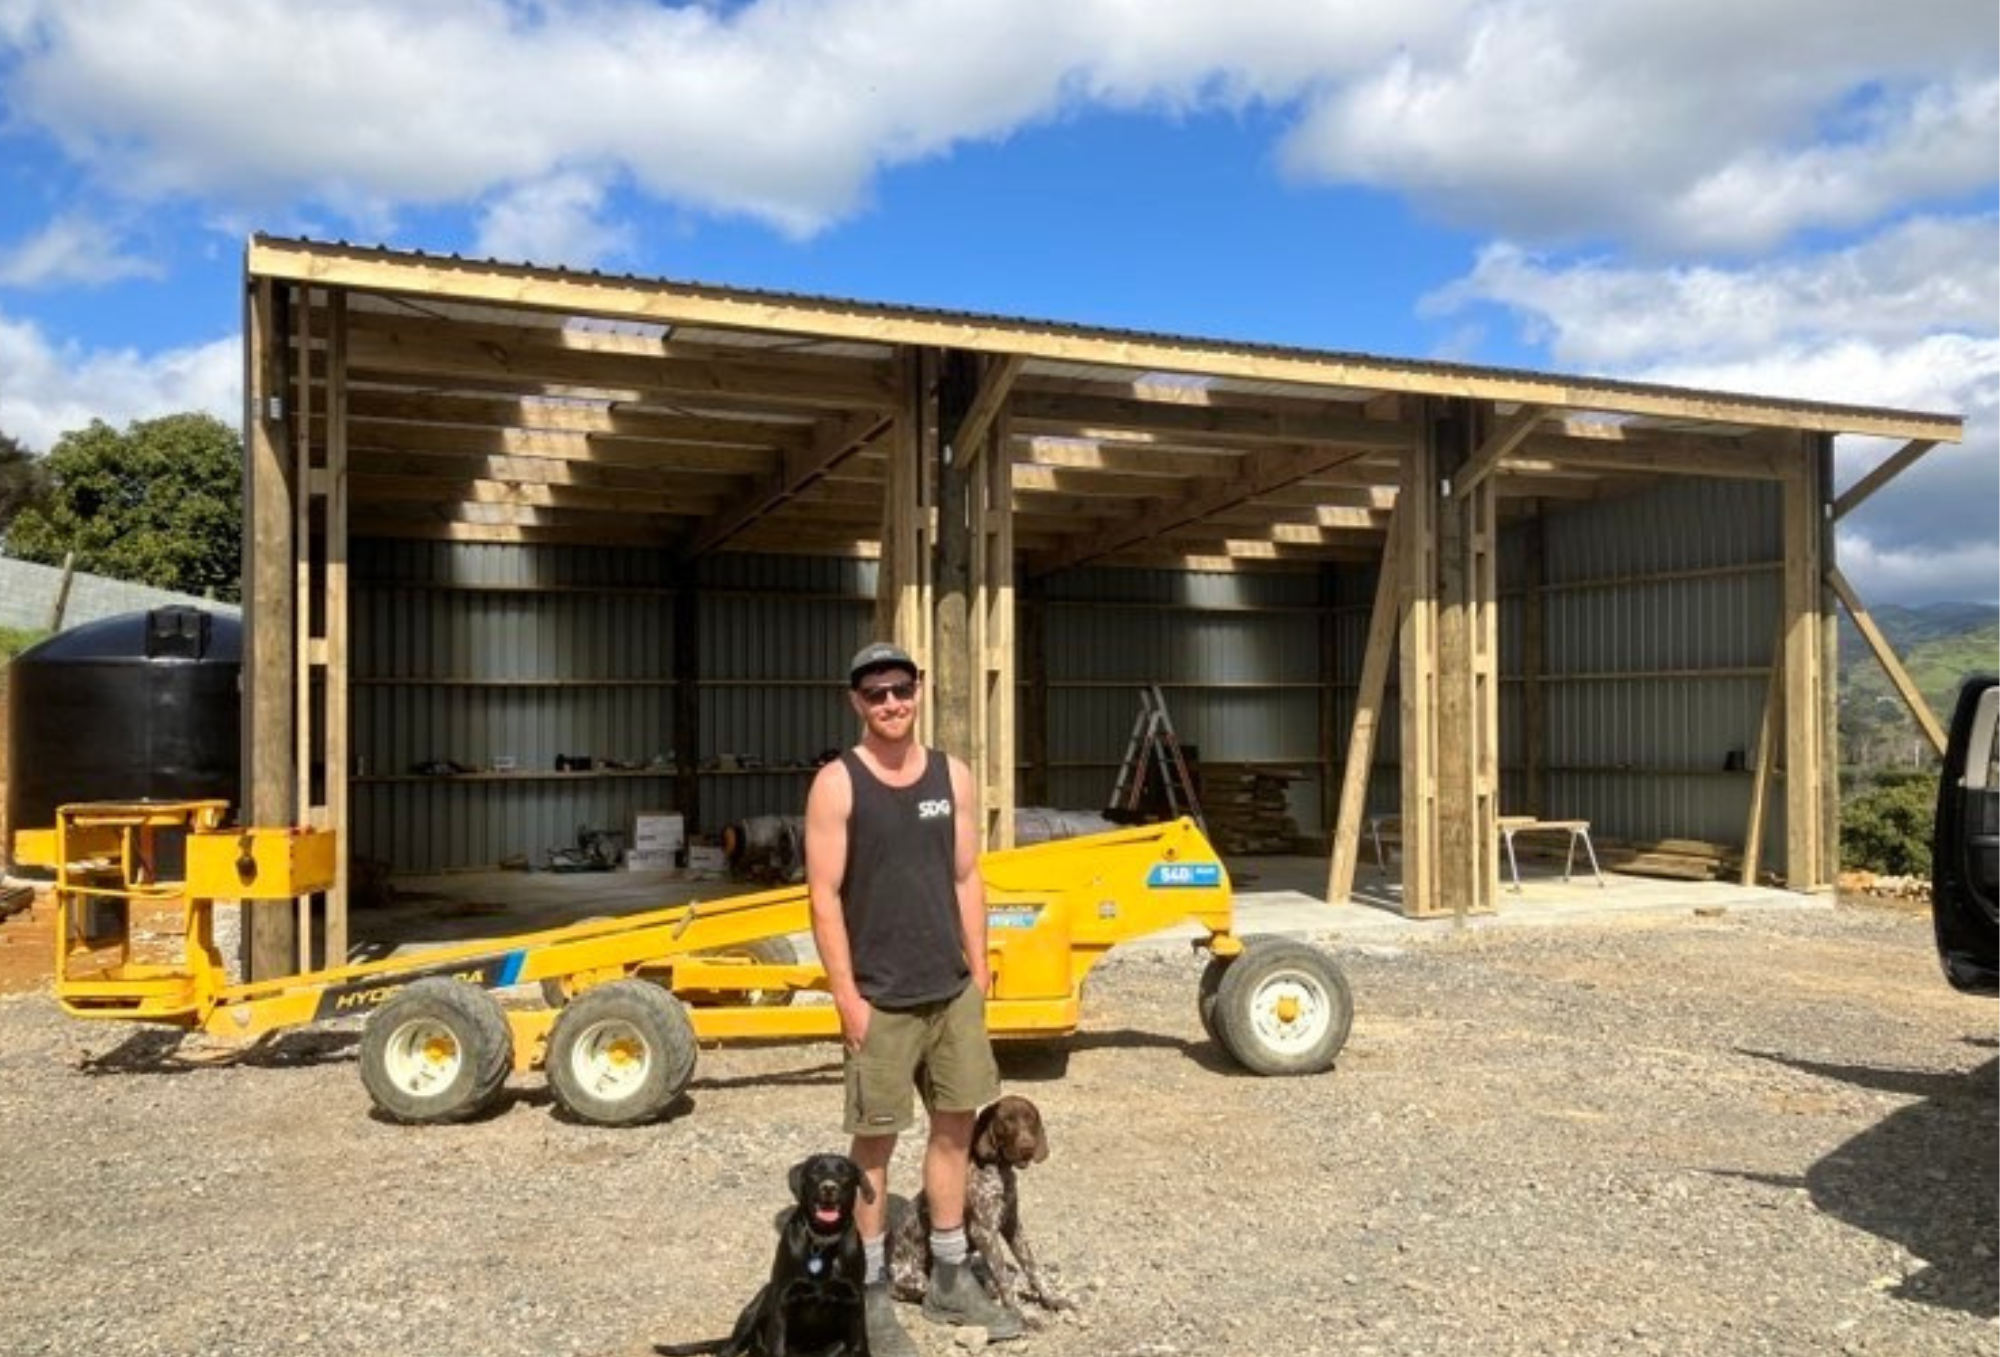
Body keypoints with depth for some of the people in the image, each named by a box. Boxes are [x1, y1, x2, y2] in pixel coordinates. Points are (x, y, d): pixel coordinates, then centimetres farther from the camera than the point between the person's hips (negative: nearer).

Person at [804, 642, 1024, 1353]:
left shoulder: (952, 776, 4)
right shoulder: (837, 784, -9)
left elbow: (966, 880, 9)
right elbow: (825, 897, -11)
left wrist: (979, 973, 7)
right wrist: (848, 996, -14)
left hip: (953, 991, 5)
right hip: (881, 998, -5)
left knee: (957, 1125, 12)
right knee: (876, 1139, 4)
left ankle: (950, 1279, 28)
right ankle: (871, 1293, 20)